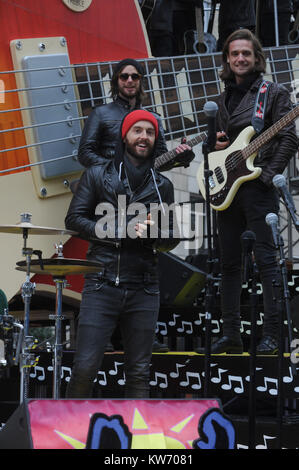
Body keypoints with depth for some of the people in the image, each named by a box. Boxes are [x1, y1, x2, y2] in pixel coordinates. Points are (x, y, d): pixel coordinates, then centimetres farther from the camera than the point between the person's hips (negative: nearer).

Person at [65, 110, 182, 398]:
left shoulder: (162, 186, 16)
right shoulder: (97, 175, 8)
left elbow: (173, 238, 16)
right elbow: (74, 219, 0)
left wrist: (153, 232, -8)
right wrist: (120, 231, -10)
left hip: (143, 290, 3)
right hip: (101, 284, -3)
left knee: (139, 372, 4)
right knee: (85, 366, -9)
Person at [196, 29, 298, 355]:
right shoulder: (224, 98, 18)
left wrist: (268, 176, -14)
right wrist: (216, 144, 3)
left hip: (258, 188, -7)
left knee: (266, 259, -8)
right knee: (229, 263, 8)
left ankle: (272, 334, -6)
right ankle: (231, 334, 13)